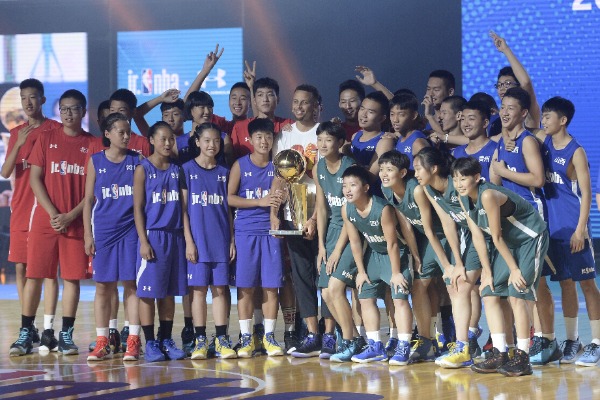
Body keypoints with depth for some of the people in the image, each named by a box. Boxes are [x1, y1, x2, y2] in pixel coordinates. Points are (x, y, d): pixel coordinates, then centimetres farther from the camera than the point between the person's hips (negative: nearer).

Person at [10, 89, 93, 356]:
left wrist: (71, 215, -9)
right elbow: (35, 179, 2)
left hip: (77, 222, 0)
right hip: (45, 219, 0)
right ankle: (25, 334, 4)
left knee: (72, 277, 1)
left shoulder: (93, 144, 4)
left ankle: (66, 335, 9)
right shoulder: (47, 139, 6)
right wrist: (52, 213, -9)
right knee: (34, 275, -1)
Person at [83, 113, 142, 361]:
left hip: (131, 229, 0)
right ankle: (102, 342, 9)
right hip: (104, 231, 0)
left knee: (132, 283, -1)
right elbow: (88, 199, 6)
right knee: (103, 286, 3)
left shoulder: (137, 161, 4)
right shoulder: (96, 161, 4)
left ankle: (133, 341, 1)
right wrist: (88, 234, 1)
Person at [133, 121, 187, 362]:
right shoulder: (143, 169, -1)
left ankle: (167, 341, 14)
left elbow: (183, 206, 13)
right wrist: (143, 241, -12)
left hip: (175, 235, 4)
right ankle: (150, 343, 1)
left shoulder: (177, 170, 11)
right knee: (149, 291, -3)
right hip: (152, 235, -4)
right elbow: (138, 208, -4)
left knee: (169, 291, 8)